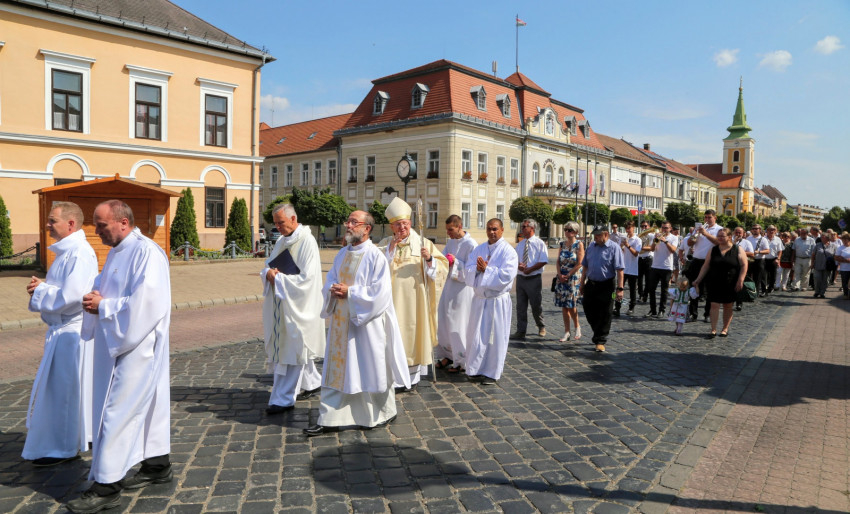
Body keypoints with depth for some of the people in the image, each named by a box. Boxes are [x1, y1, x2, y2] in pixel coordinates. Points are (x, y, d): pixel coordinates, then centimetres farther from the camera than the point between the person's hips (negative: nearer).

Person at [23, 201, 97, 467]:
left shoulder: (80, 254, -20)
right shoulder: (67, 251, 12)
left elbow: (71, 295, -28)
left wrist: (40, 292, -13)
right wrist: (42, 286, 2)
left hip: (71, 332, -10)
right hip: (63, 330, 10)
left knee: (61, 388, 1)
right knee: (71, 388, 18)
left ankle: (63, 448, 15)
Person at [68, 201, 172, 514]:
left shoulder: (146, 253, -18)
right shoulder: (117, 252, 12)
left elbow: (145, 303, -25)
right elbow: (105, 288, 20)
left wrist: (103, 306, -16)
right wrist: (95, 297, -2)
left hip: (135, 345, -9)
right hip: (118, 343, 9)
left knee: (118, 409, -4)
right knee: (146, 404, 16)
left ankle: (107, 486, 5)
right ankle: (157, 466, 28)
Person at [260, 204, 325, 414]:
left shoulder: (307, 241, -13)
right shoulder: (282, 241, 13)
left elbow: (307, 278, -18)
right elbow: (268, 265, 16)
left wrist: (279, 278, -14)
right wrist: (268, 273, -7)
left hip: (297, 305, -8)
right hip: (280, 303, 9)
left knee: (292, 349, -4)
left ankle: (284, 399, 1)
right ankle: (312, 383, 33)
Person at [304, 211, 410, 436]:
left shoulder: (375, 256, -12)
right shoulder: (343, 254, 9)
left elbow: (380, 292, -18)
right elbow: (329, 281, 16)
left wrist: (350, 292, -18)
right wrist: (333, 290, -7)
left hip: (366, 322, -6)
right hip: (341, 321, 7)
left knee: (371, 370, 7)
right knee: (337, 370, 9)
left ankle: (385, 414, 28)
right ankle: (329, 419, 17)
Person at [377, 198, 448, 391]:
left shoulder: (423, 243, 4)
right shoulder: (385, 244, 8)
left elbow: (442, 267, -1)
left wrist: (429, 259, -20)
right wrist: (391, 247, -15)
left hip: (415, 300, 0)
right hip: (393, 300, 1)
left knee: (414, 332, 6)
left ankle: (413, 376, 21)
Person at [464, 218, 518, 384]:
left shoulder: (508, 251, -7)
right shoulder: (479, 249, 11)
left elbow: (506, 275, -18)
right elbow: (468, 270, 3)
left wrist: (486, 269, -17)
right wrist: (477, 268, -17)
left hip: (497, 300, -5)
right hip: (479, 299, 5)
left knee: (494, 336, 2)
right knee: (476, 335, 9)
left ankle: (492, 373, 13)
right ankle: (476, 369, 22)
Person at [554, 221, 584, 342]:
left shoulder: (579, 244, -5)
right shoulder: (563, 244, 10)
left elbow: (579, 264, -11)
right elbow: (558, 261, 9)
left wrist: (568, 275, -12)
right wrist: (560, 274, -5)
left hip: (574, 277, -5)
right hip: (562, 278, 5)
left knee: (571, 305, -8)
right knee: (564, 306, 5)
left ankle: (577, 327, 17)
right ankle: (566, 332, 13)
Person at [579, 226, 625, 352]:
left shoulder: (614, 248, -9)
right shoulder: (591, 246, 8)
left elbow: (619, 270, -13)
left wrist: (619, 288, -18)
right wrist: (582, 284, 15)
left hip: (606, 286, -5)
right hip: (591, 284, 5)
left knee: (604, 314, 0)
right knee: (589, 311, 10)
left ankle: (600, 341, 12)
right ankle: (599, 335, 32)